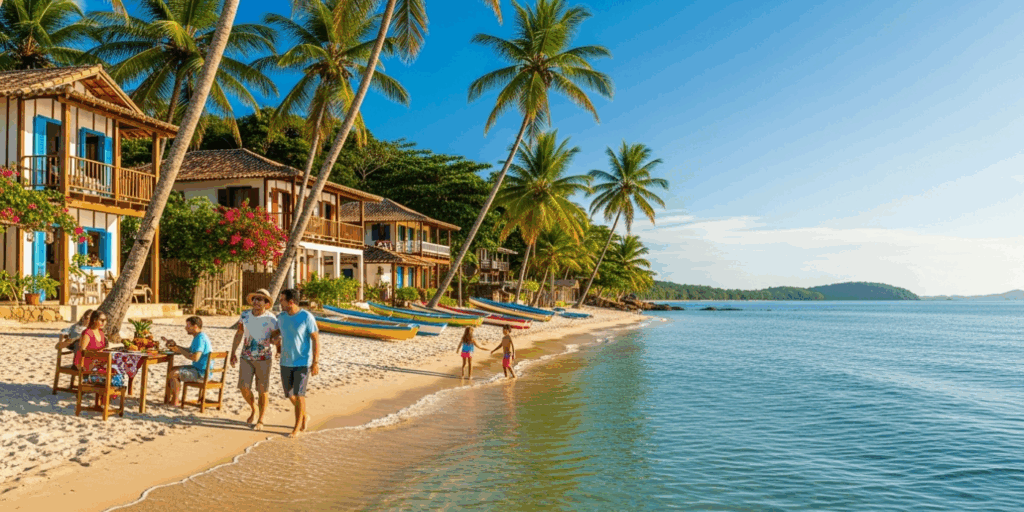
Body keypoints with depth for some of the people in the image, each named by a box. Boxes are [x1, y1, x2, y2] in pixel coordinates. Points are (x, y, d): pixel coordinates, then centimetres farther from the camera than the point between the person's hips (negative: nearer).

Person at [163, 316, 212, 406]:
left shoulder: (200, 338, -19)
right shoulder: (199, 337, 15)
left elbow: (195, 357, -28)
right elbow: (189, 351, 23)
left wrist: (180, 350, -16)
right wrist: (175, 346, 12)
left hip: (201, 373, -11)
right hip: (198, 369, 11)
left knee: (173, 374, -16)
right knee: (173, 369, 18)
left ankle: (175, 401, -5)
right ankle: (168, 397, 19)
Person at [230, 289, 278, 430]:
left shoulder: (271, 319, -12)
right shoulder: (245, 315, 0)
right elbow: (239, 334, 12)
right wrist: (233, 353, 12)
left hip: (264, 359, -3)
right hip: (246, 357, 3)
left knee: (262, 391, 3)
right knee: (244, 388, -1)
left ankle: (260, 420, 21)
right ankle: (254, 410, 29)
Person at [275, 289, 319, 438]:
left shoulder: (307, 317, -14)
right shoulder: (281, 317, 2)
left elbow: (316, 339, -13)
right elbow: (277, 332, 23)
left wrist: (316, 362, -16)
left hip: (303, 363, -5)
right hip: (286, 363, 6)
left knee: (299, 394, -7)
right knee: (290, 394, 9)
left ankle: (297, 427, 7)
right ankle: (304, 416, 33)